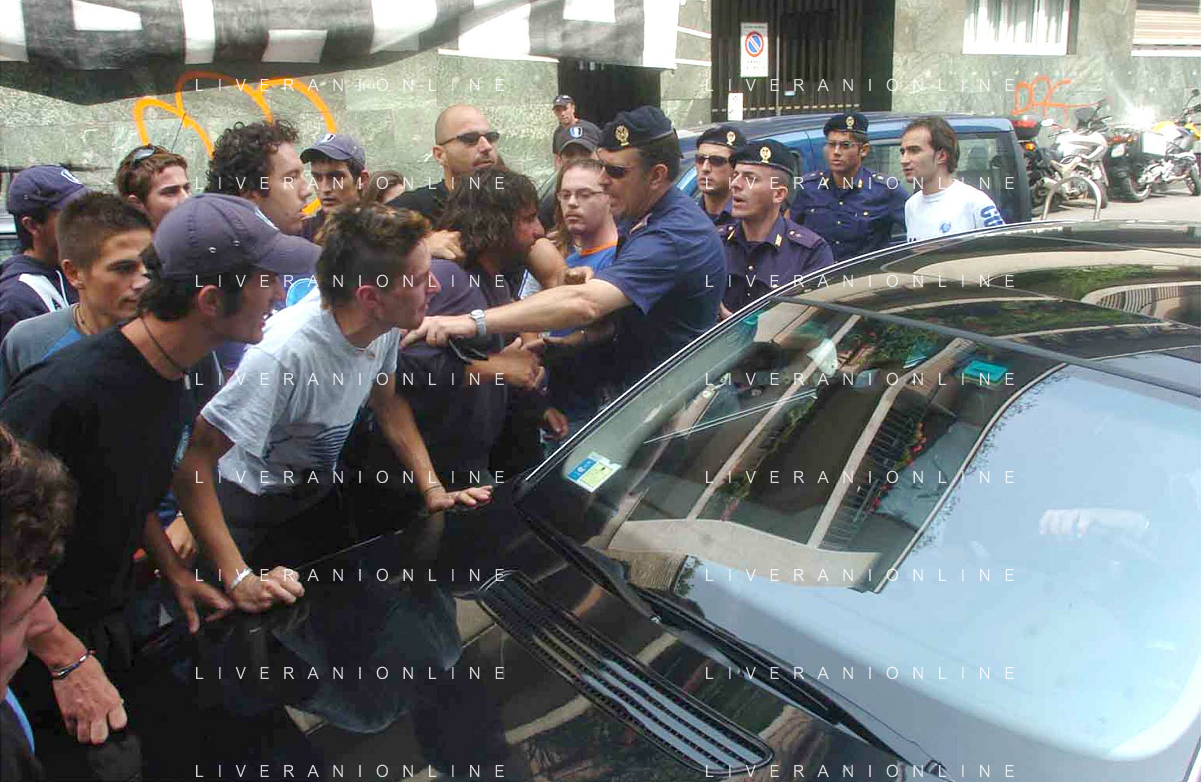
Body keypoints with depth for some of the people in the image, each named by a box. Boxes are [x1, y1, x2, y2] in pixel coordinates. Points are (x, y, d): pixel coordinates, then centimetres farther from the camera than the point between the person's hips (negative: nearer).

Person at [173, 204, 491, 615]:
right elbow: (195, 460, -37)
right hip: (249, 505, -6)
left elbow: (387, 401, 0)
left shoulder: (386, 325, -19)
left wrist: (433, 489, -9)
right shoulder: (285, 353, -41)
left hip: (317, 492, 6)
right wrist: (238, 579, -40)